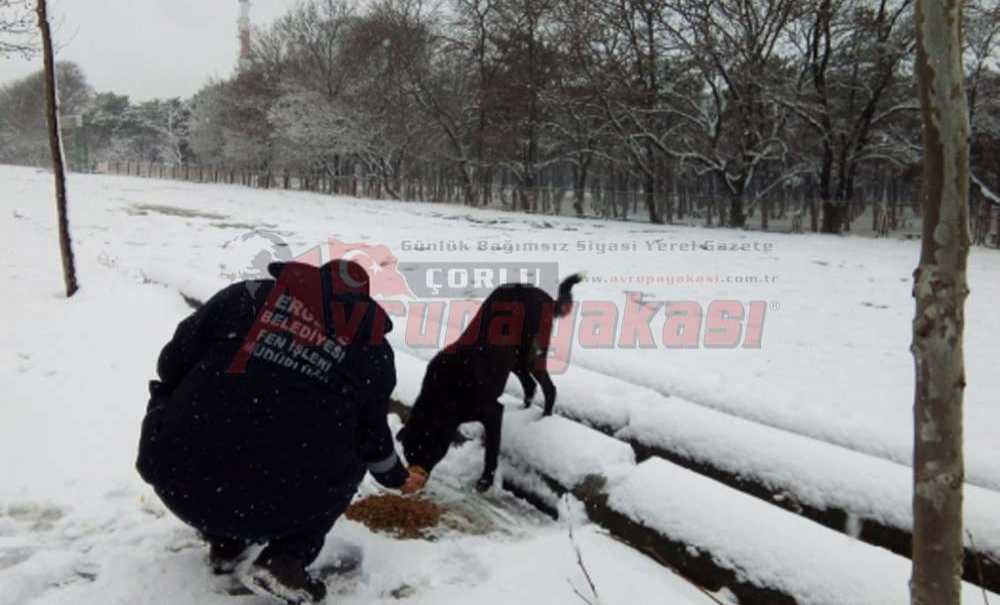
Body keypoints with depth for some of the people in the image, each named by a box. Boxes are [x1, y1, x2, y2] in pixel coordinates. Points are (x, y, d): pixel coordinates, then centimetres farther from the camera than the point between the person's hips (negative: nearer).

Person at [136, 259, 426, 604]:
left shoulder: (245, 297, 7)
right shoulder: (371, 350, 9)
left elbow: (172, 363, 9)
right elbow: (372, 436, 18)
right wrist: (396, 477, 39)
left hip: (180, 482, 2)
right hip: (280, 507, -1)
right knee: (346, 464, 30)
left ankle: (224, 544, 27)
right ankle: (283, 561, 10)